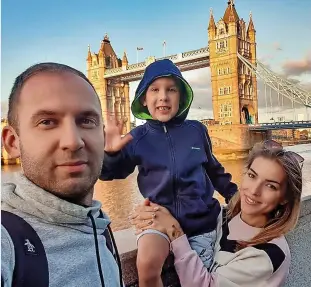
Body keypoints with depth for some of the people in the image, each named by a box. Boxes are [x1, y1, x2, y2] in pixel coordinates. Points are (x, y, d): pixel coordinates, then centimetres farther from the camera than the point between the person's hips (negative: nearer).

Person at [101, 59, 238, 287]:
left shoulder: (197, 130, -3)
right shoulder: (137, 138, -6)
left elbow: (214, 170, 11)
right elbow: (109, 174, -3)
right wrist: (110, 152, -22)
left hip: (201, 219, 2)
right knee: (147, 266, -28)